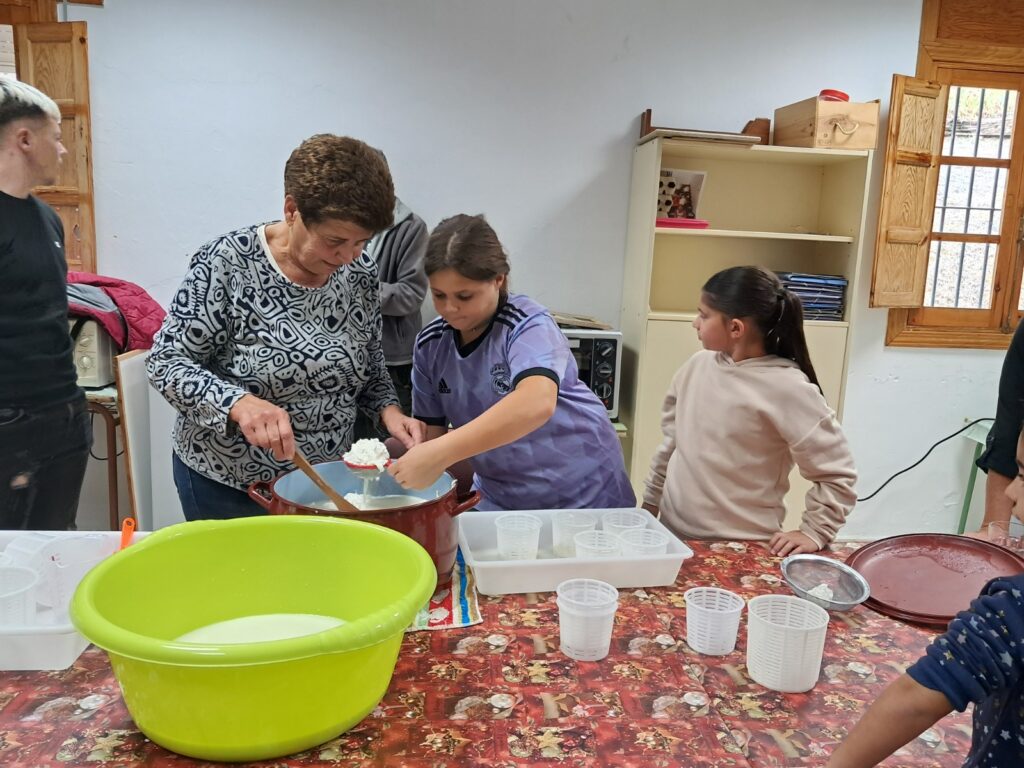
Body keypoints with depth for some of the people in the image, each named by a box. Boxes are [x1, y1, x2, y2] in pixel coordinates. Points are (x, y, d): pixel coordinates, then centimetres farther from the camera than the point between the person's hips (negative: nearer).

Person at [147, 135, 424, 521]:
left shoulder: (360, 272, -6)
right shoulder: (225, 263, -19)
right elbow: (166, 362, -17)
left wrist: (388, 408, -12)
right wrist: (238, 403, -34)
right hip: (226, 485, -4)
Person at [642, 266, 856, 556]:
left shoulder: (787, 389, -18)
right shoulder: (699, 366, -1)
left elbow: (837, 472, -12)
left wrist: (814, 532, -13)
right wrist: (651, 499, 14)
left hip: (742, 548, -5)